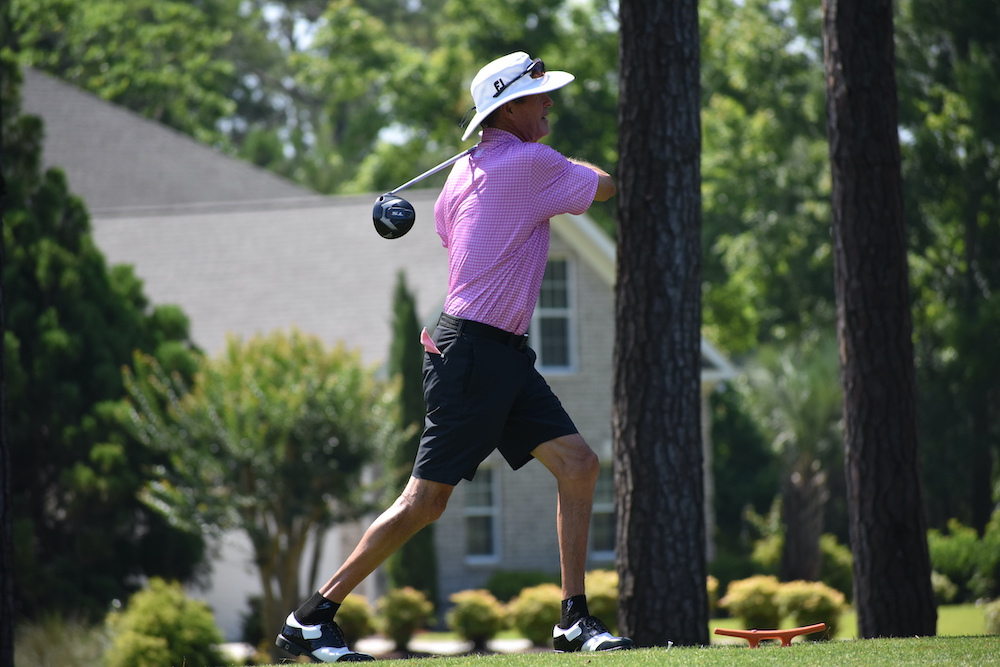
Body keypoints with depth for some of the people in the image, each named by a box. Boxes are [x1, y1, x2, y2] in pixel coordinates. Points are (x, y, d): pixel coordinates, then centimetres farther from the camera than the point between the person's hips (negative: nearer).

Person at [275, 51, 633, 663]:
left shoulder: (463, 173, 13)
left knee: (579, 463, 3)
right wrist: (572, 165, 21)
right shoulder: (532, 164, -11)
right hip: (472, 353, -10)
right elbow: (607, 186, 2)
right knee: (426, 500, -7)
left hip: (507, 358, 10)